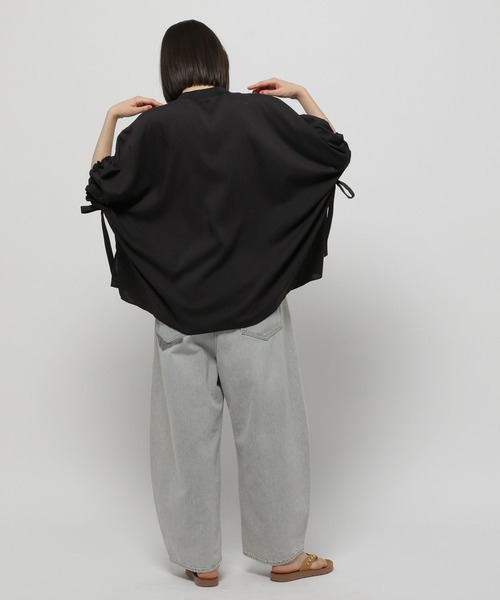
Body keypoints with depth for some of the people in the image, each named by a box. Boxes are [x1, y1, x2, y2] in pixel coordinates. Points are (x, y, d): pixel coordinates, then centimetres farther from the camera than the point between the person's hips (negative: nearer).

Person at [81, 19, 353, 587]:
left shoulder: (152, 126, -7)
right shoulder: (263, 114, -5)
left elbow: (100, 189, 4)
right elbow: (337, 151, 5)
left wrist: (110, 119, 11)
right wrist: (303, 96, 14)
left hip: (180, 310, 0)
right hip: (255, 306, 0)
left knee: (187, 434, 11)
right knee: (268, 430, 11)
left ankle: (199, 560, 22)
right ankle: (283, 553, 23)